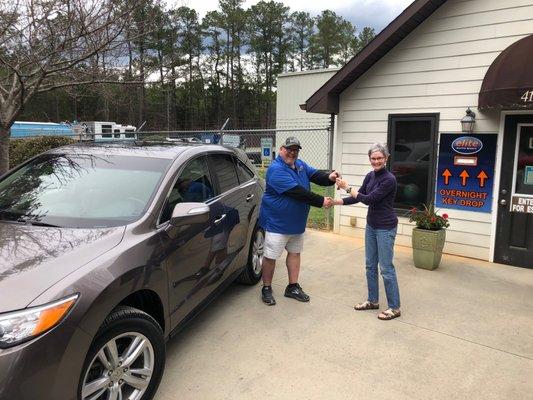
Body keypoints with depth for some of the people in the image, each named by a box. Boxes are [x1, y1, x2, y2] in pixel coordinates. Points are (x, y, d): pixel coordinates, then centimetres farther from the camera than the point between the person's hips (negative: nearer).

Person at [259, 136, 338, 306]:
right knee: (271, 256, 2)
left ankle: (293, 287, 29)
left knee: (294, 253, 16)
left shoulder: (300, 164, 7)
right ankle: (266, 289, 19)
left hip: (297, 222, 9)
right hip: (277, 222, -9)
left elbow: (315, 174, -2)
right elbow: (297, 192, -28)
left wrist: (329, 177, -25)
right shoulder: (276, 170, -22)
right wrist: (321, 201, -26)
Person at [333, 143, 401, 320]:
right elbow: (359, 197, 9)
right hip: (371, 225, 8)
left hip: (385, 228, -8)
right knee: (370, 265, 14)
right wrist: (336, 202, 1)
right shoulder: (370, 176, 6)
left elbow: (369, 199, -21)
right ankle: (373, 301, 28)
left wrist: (347, 187, -16)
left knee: (386, 268, -1)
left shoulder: (389, 179, -19)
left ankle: (394, 307, 12)